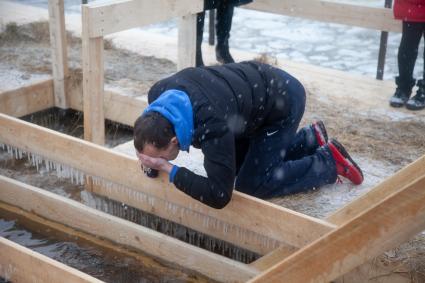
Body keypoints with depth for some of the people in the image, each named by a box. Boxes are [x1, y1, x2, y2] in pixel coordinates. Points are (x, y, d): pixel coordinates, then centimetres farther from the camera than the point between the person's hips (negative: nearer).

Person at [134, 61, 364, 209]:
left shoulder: (212, 127, -44)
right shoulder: (157, 94, -21)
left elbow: (219, 196, -39)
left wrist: (169, 169, -36)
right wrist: (153, 161, -8)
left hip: (283, 100, -8)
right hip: (257, 86, 8)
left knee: (251, 185, -6)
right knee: (236, 167, 17)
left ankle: (327, 161, 9)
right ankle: (310, 138, 28)